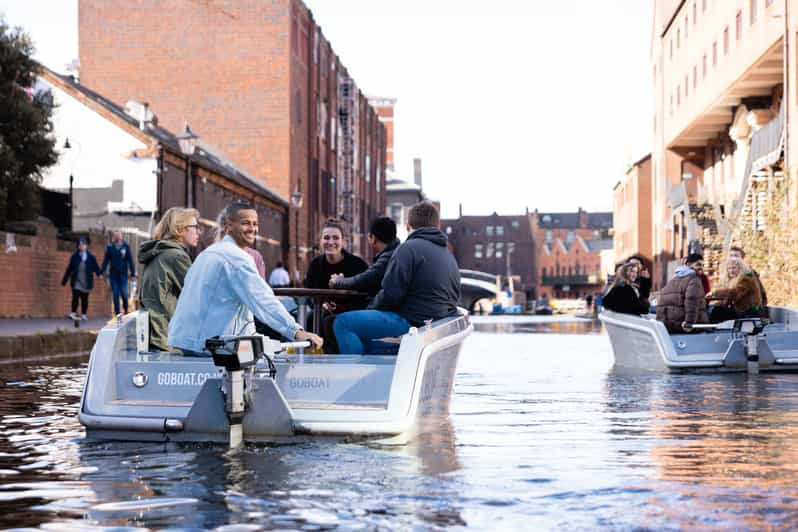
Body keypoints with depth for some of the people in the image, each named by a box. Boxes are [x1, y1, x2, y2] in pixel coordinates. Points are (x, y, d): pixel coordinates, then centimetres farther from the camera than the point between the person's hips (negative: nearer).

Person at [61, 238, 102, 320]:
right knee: (75, 297, -12)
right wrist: (64, 280, 11)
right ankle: (73, 313, -5)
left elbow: (96, 267, -2)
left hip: (86, 282, 0)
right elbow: (69, 269, 9)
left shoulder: (91, 257, 1)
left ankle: (83, 314, 17)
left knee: (85, 298, 7)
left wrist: (99, 274, -21)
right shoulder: (74, 257, 3)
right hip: (76, 282, 0)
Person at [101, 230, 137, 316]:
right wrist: (102, 272, -2)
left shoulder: (125, 246, -3)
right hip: (113, 274, 2)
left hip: (123, 274, -2)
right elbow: (106, 260, 3)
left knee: (123, 293, -6)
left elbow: (130, 260, -2)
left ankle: (126, 309, 20)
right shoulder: (110, 247, 2)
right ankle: (117, 313, 10)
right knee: (115, 295, 3)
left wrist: (133, 273, -5)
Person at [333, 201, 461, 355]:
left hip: (416, 323, -10)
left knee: (343, 322, -10)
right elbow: (455, 296, 22)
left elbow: (392, 293, -16)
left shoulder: (409, 248, -10)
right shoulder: (449, 255, 18)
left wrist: (372, 307, 5)